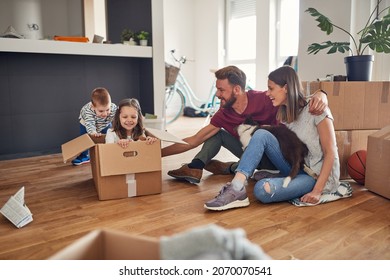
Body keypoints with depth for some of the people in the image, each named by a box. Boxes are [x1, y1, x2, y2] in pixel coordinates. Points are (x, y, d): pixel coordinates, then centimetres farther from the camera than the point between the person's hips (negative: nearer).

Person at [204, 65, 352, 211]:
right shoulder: (284, 113, 9)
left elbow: (330, 153, -14)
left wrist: (317, 191, -21)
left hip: (319, 175, -7)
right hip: (297, 168, 7)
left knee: (263, 189, -34)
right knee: (261, 134, -18)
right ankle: (236, 188, -27)